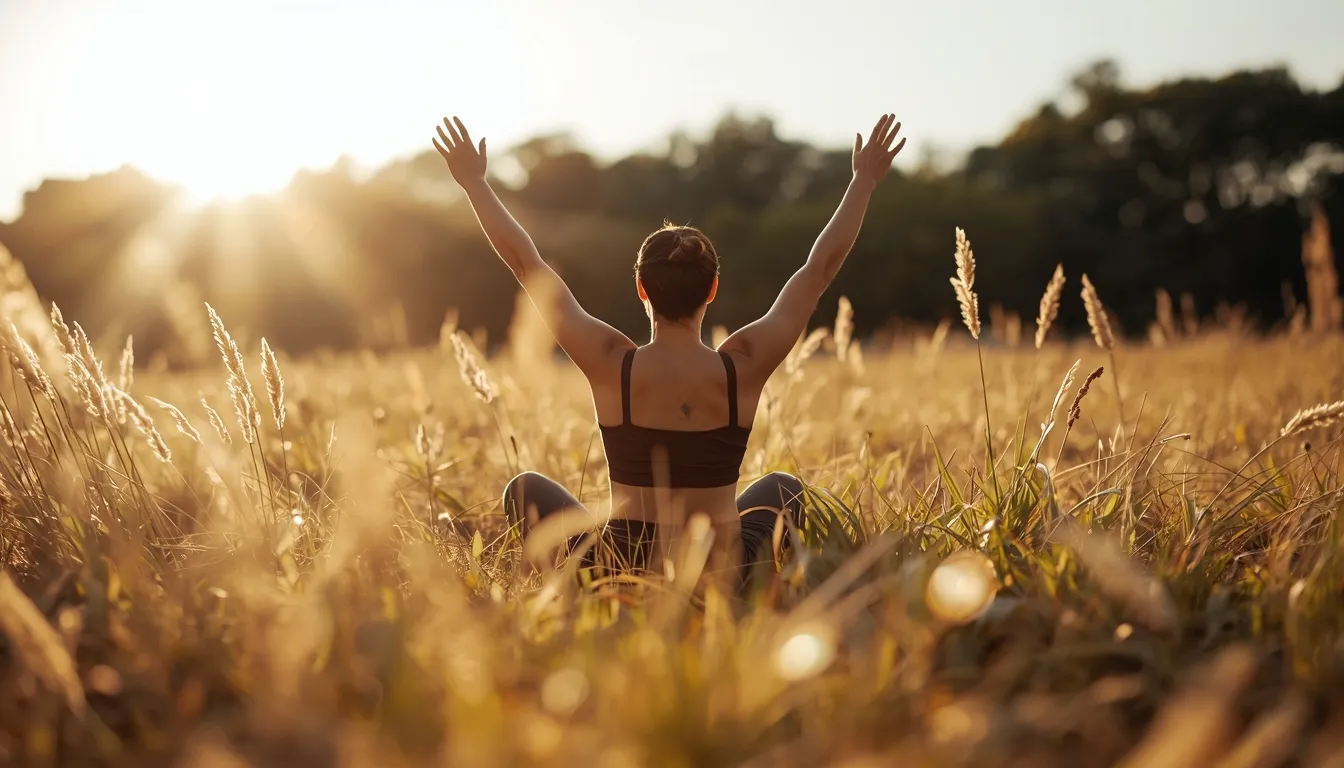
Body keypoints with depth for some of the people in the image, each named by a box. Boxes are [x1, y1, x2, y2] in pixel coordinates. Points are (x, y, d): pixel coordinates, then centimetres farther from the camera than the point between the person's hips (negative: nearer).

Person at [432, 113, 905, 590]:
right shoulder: (744, 366, -12)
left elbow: (526, 263, -6)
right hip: (725, 578, 1)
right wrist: (864, 180, 9)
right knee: (783, 488, 32)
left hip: (620, 575, -1)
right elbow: (821, 267, -1)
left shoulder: (610, 364, -15)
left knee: (526, 489, 25)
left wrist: (473, 181, 5)